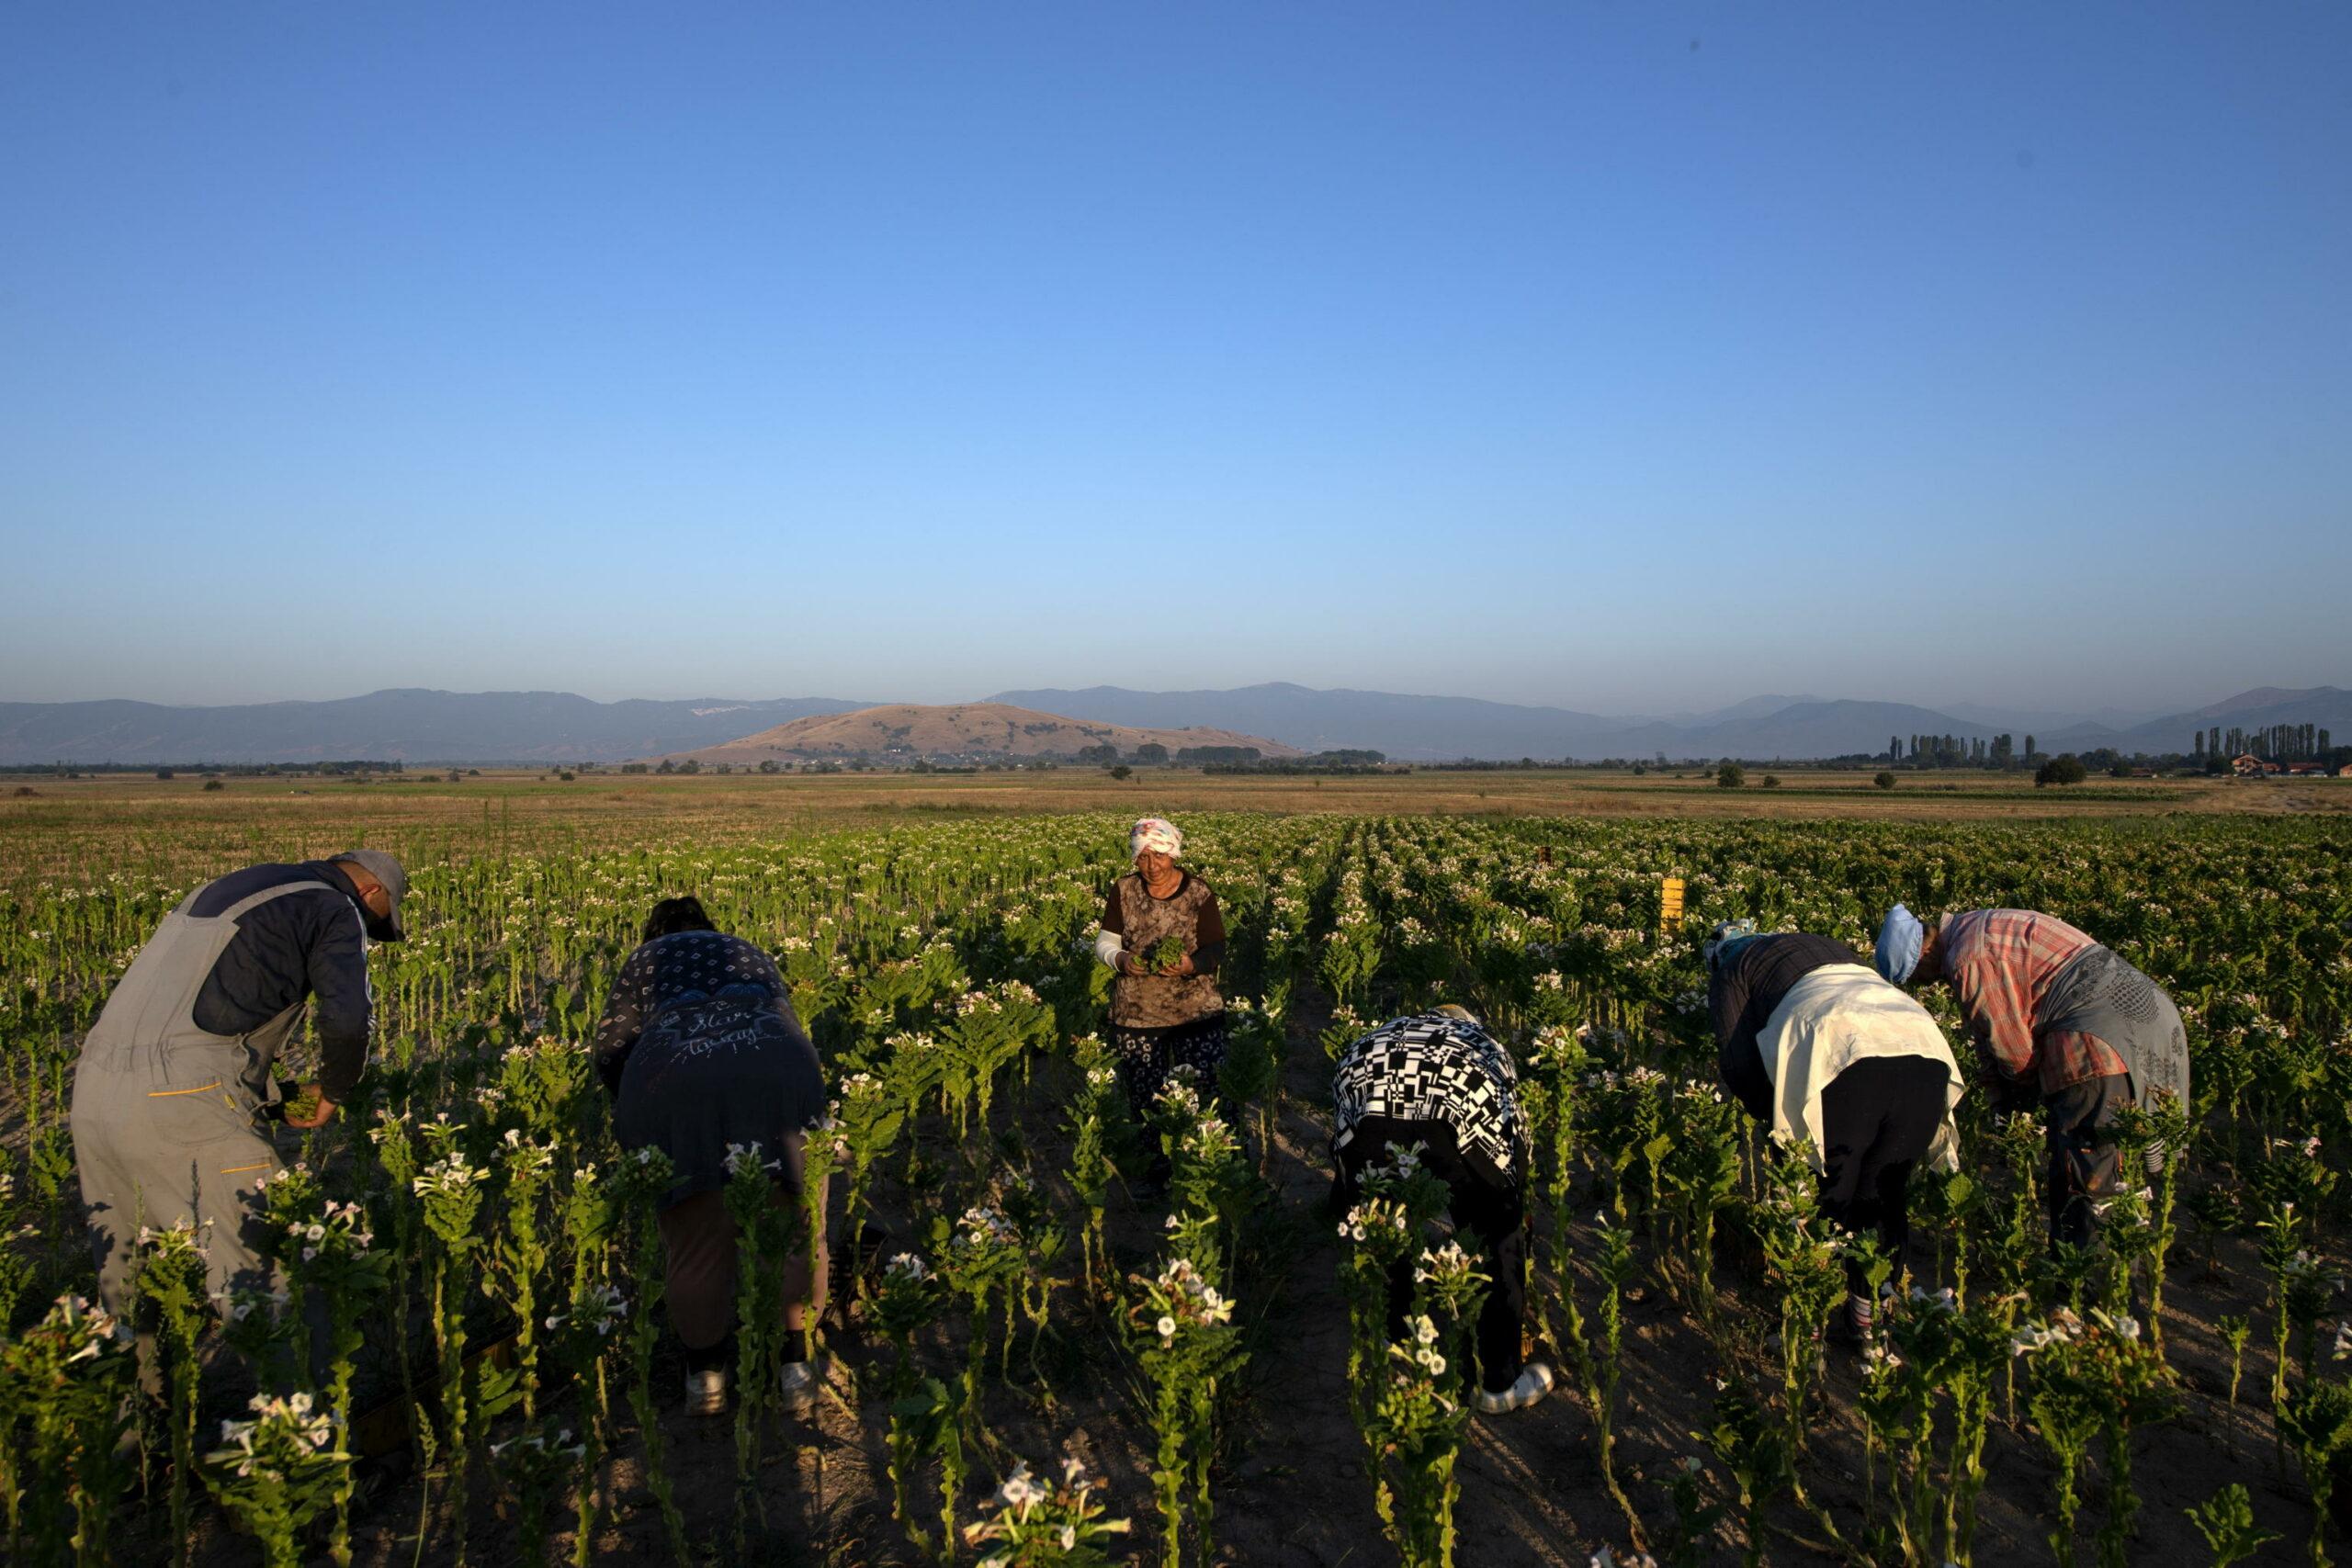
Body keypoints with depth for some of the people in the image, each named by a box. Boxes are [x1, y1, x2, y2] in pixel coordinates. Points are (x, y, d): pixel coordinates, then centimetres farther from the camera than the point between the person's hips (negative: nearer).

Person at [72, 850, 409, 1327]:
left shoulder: (229, 888, 27)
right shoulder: (335, 909, 2)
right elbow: (348, 1018, -14)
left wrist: (276, 1098, 25)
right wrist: (334, 1093, 6)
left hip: (92, 1090, 9)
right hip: (180, 1101, -9)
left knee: (123, 1276, 19)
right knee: (252, 1269, -4)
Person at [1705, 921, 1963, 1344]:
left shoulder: (1732, 972, 23)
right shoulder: (1828, 947, 40)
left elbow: (1738, 1062, 11)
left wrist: (1775, 1118, 27)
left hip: (1845, 1057, -5)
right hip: (1925, 1051, 5)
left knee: (1837, 1197, 11)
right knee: (1889, 1196, 18)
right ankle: (1876, 1312, 26)